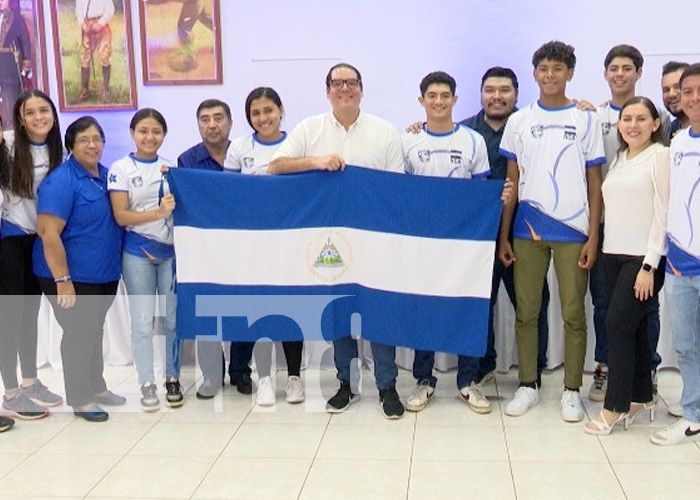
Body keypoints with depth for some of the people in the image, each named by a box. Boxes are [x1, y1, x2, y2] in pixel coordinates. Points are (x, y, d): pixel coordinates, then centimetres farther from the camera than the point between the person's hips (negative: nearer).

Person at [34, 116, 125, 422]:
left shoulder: (106, 176, 7)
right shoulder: (61, 181, -15)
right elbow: (49, 234, -20)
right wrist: (63, 281, -23)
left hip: (105, 275, 7)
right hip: (73, 278, -7)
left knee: (95, 331, 18)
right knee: (79, 334, 2)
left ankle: (96, 387, 32)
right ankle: (79, 399, 16)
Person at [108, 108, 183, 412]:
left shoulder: (170, 167, 8)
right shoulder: (121, 169, -2)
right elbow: (121, 216, -9)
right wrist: (159, 212, -21)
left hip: (170, 250, 3)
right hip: (138, 253, -2)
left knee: (172, 318, 6)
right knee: (143, 321, 1)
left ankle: (172, 379, 18)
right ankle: (147, 384, 12)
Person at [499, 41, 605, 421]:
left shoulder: (586, 121, 4)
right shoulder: (519, 121, 7)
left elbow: (595, 183, 4)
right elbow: (511, 181, 8)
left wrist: (593, 236, -3)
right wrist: (503, 234, 3)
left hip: (573, 232, -1)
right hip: (527, 231, 2)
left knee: (573, 313, 3)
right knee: (525, 311, 6)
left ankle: (571, 390, 15)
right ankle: (527, 385, 19)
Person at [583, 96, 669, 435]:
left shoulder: (660, 156, -7)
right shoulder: (619, 158, 15)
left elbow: (663, 213, -12)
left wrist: (650, 265, -15)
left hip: (644, 257, -6)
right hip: (614, 254, 6)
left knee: (619, 323, -8)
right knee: (632, 325, 11)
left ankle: (615, 406, 2)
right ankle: (642, 397, 23)